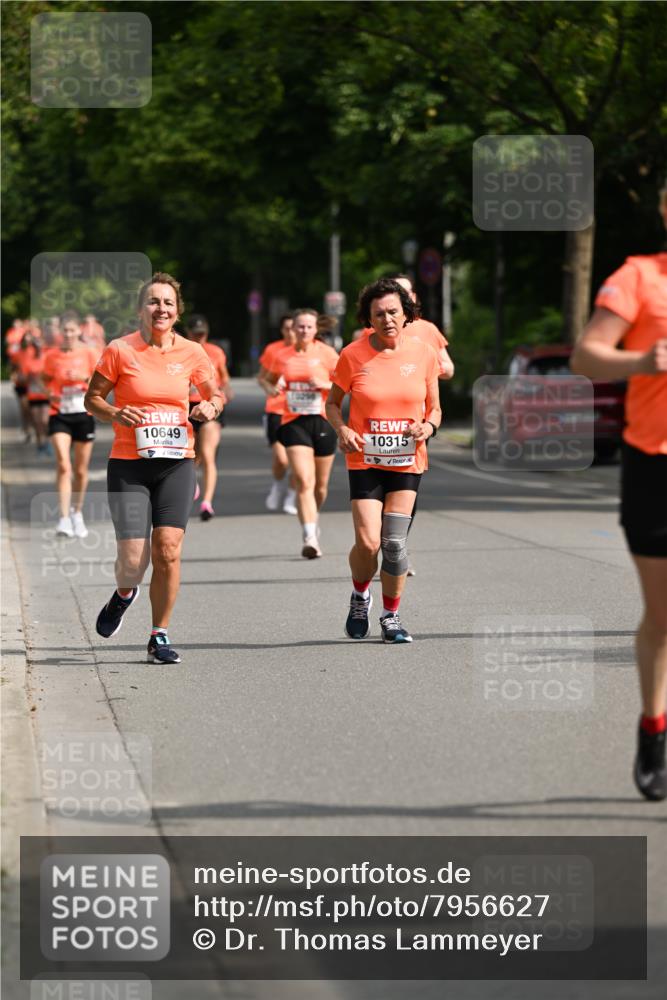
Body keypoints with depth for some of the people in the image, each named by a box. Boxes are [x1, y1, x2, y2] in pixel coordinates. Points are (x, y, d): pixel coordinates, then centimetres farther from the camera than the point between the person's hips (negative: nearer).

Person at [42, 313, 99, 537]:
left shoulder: (89, 354, 0)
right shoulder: (52, 356, 4)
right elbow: (46, 381, 15)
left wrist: (85, 378, -22)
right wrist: (50, 393, -7)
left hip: (83, 415, 0)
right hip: (59, 415, 0)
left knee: (81, 470, 8)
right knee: (63, 465, -15)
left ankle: (77, 513, 29)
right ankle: (64, 518, -20)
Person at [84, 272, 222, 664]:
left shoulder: (192, 353, 4)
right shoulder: (120, 351, -3)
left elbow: (216, 393, 17)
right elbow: (92, 398, 5)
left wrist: (211, 407, -5)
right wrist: (115, 414, -15)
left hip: (177, 463, 2)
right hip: (129, 465, -1)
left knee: (168, 549, -11)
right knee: (134, 558, -7)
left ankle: (160, 636, 3)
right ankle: (124, 595, 30)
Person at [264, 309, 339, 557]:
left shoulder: (326, 354, 0)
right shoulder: (282, 357, 6)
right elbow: (270, 380, 23)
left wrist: (325, 385, -16)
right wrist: (276, 386, 0)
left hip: (322, 422, 0)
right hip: (294, 422, 0)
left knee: (321, 485, 11)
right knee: (304, 482, -16)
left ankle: (314, 518, 42)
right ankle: (310, 538, -22)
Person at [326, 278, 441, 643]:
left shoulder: (423, 354, 0)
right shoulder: (353, 355, -4)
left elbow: (434, 408, 10)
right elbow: (333, 402, 8)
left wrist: (428, 426, -13)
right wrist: (342, 430, -12)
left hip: (408, 461, 1)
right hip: (365, 460, -1)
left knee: (394, 542, -5)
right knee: (367, 542, -12)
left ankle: (391, 616, 13)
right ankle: (360, 596, 19)